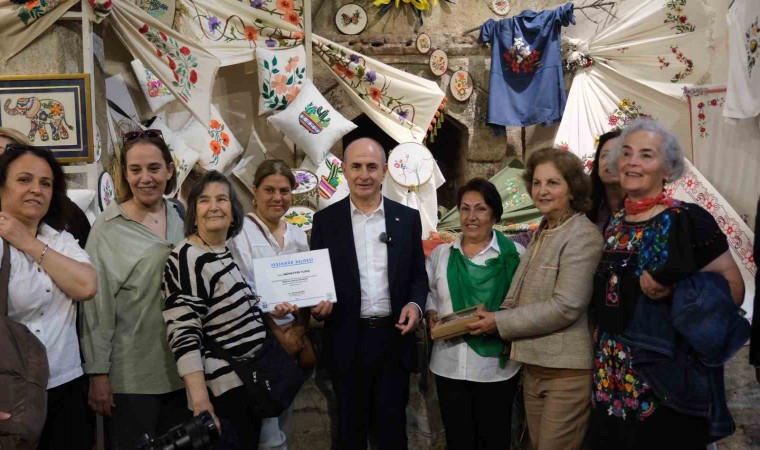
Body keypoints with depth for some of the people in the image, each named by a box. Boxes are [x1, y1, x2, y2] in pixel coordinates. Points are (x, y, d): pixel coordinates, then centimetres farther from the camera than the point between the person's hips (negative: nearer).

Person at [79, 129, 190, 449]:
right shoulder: (108, 228, -9)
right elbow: (97, 305, -9)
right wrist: (98, 373, -10)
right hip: (131, 374, -4)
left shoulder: (182, 219, 5)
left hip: (182, 366, 5)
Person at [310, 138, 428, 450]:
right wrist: (317, 303, -17)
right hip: (347, 341, 0)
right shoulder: (326, 220, 1)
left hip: (394, 338, 1)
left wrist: (415, 303, -12)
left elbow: (418, 274, 7)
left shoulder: (407, 218, 3)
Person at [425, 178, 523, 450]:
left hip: (495, 367, -3)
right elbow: (428, 294, 15)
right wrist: (431, 315, -5)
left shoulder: (515, 255, -4)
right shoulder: (440, 254, 8)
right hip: (449, 365, 3)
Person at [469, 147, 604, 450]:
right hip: (534, 364, 8)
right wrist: (496, 316, -1)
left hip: (566, 370, -8)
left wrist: (500, 322, -15)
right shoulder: (542, 232, 13)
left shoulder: (582, 235, -14)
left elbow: (566, 307, -21)